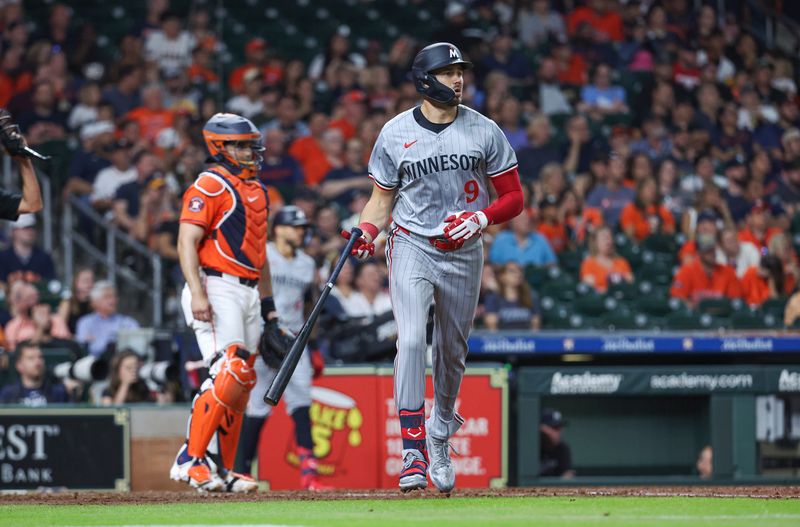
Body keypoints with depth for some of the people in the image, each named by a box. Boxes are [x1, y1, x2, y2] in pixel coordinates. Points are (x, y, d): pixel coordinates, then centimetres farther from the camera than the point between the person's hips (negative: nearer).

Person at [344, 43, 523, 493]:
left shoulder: (484, 131, -2)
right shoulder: (395, 133, -2)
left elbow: (514, 198, 2)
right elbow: (382, 198, 9)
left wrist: (482, 217, -18)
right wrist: (367, 233, -10)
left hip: (465, 253, 2)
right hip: (411, 247, -2)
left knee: (452, 352, 12)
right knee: (411, 340, -21)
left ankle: (440, 436, 38)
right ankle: (413, 451, -21)